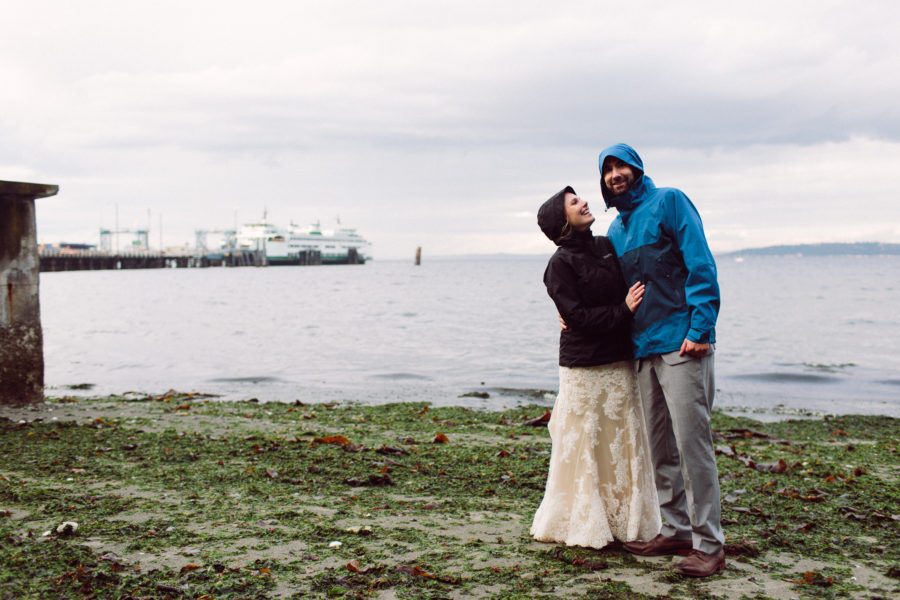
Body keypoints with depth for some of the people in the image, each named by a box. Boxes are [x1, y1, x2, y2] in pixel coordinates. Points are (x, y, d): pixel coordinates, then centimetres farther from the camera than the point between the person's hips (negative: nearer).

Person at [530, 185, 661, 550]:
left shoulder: (607, 246, 11)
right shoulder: (560, 264, -7)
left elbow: (630, 293, 22)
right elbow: (577, 316, -14)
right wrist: (622, 311, -16)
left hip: (621, 363, 6)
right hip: (584, 368, -6)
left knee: (623, 441, 9)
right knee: (585, 445, 0)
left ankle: (625, 522, 20)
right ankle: (583, 526, 13)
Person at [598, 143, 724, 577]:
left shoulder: (668, 201, -2)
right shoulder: (616, 229, 19)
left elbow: (700, 265, -10)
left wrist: (700, 329, -17)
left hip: (682, 344, -8)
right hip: (643, 348, 8)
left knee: (691, 441, -9)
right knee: (659, 447, 11)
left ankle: (709, 544, -2)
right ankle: (676, 531, 21)